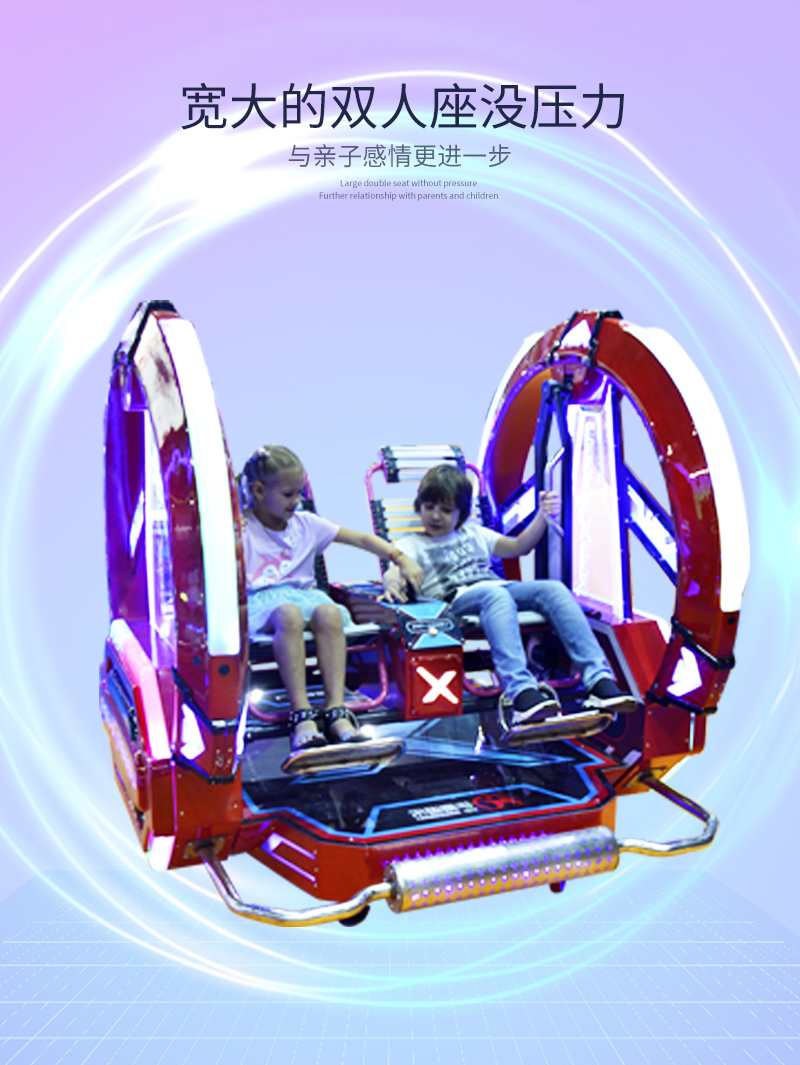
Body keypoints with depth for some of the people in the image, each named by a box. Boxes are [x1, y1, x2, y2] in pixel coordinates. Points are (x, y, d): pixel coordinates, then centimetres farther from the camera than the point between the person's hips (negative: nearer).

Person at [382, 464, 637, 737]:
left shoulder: (473, 533, 33)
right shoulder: (411, 545, 19)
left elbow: (518, 546, 28)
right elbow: (393, 573, -1)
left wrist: (543, 515, 12)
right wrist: (392, 584, -26)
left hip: (500, 587, 5)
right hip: (456, 599, -5)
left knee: (554, 589, -23)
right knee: (496, 596, -39)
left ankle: (600, 682, -34)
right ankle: (521, 693, -54)